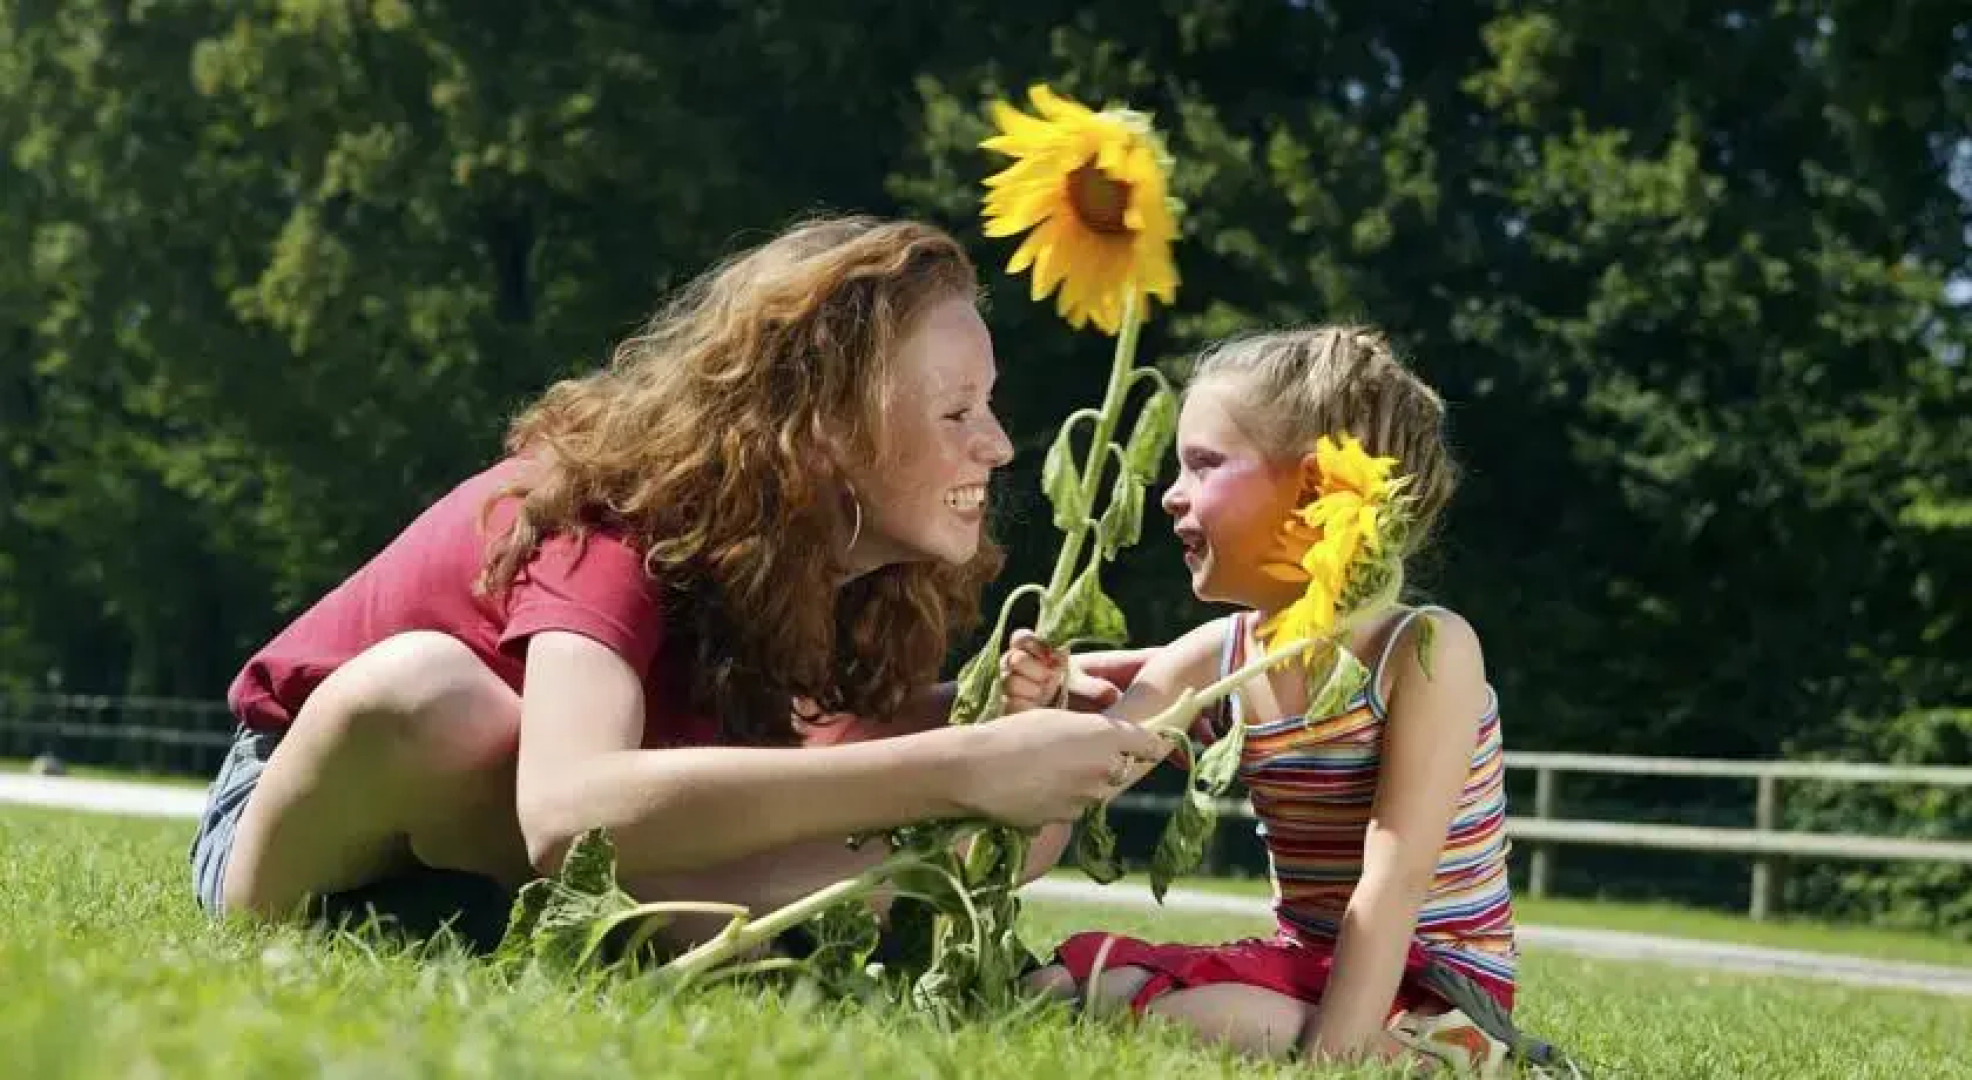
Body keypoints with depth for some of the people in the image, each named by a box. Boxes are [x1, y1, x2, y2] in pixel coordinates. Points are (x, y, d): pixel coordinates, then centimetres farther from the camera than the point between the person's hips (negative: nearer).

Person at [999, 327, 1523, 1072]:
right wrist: (1032, 720, -22)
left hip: (1428, 991, -6)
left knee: (1167, 1017, -27)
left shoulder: (1424, 649, -17)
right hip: (1298, 963, 6)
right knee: (1055, 988, -5)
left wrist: (1331, 1052, -31)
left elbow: (1395, 878, -23)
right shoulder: (1210, 663, 1)